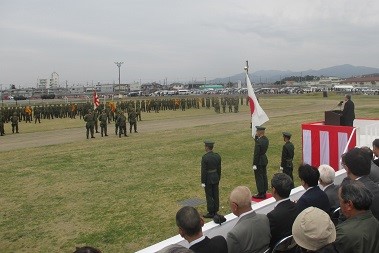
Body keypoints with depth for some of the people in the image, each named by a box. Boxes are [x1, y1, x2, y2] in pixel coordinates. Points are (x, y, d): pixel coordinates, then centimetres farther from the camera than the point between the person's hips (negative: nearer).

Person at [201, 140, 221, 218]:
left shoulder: (205, 157, -21)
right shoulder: (217, 156, -2)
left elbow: (203, 171, -18)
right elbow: (219, 169, 5)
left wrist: (203, 182, -10)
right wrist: (218, 178, 16)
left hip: (208, 179, -6)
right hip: (215, 178, 6)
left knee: (209, 196, 4)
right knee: (216, 195, 13)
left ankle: (211, 213, 12)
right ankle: (215, 211, 23)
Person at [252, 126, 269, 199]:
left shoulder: (259, 141, -23)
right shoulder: (266, 139, 3)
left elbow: (256, 153, -22)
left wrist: (254, 164, -17)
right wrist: (256, 137, 2)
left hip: (259, 161, -9)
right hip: (264, 160, 9)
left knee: (259, 178, 1)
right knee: (264, 176, 15)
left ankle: (261, 194, 8)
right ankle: (264, 192, 25)